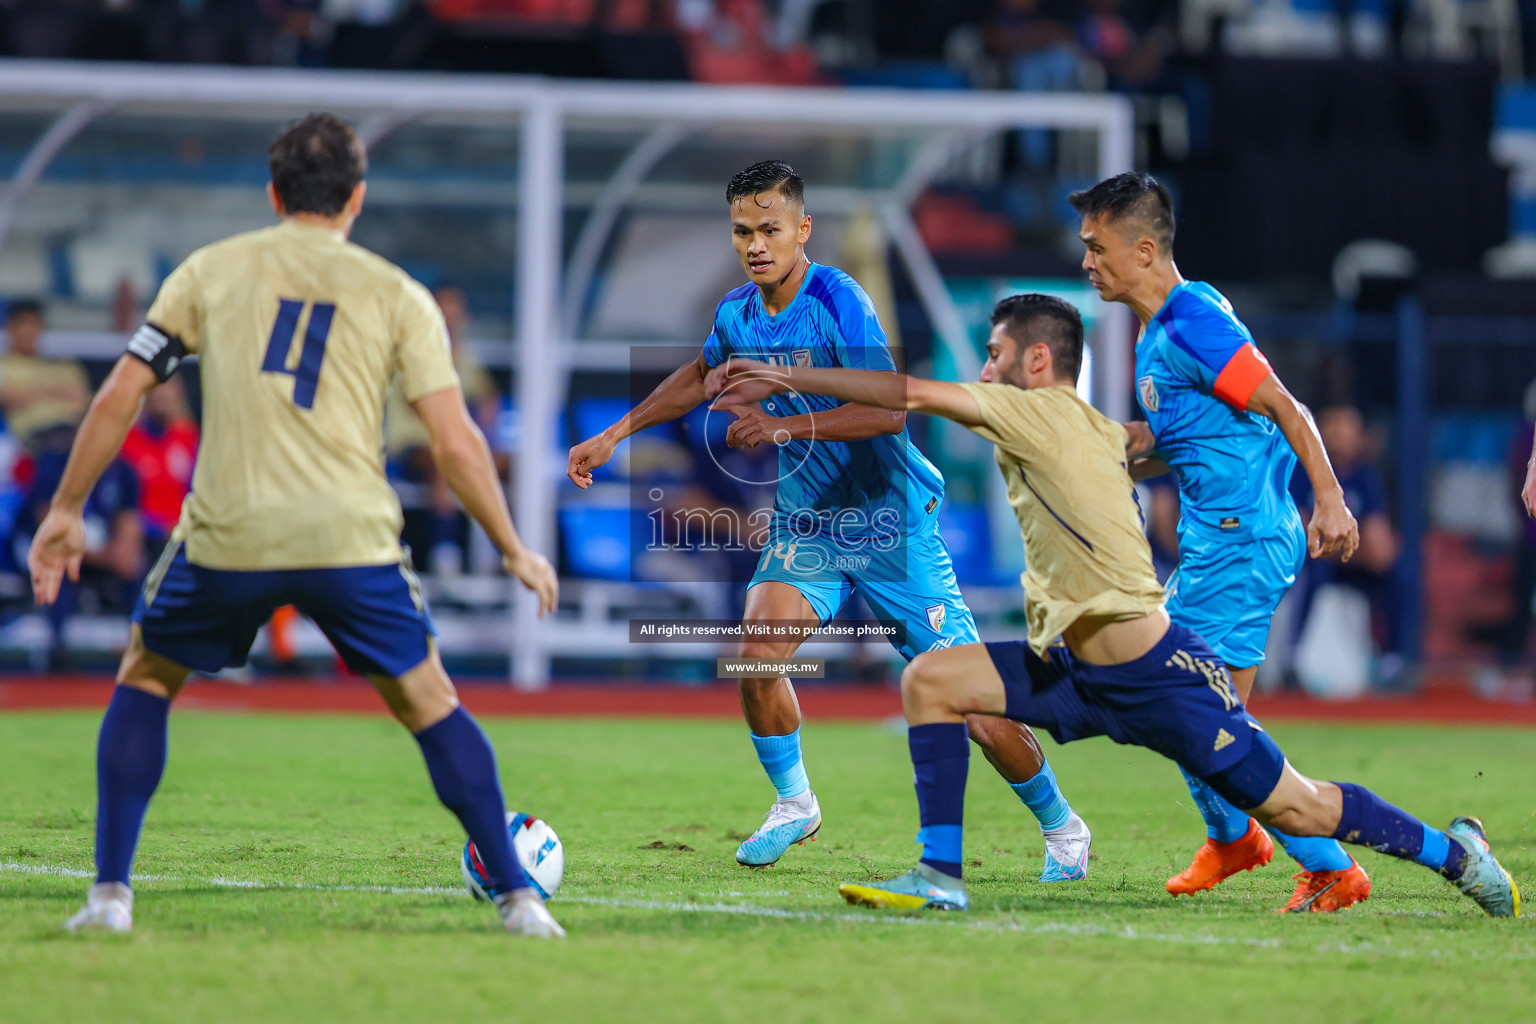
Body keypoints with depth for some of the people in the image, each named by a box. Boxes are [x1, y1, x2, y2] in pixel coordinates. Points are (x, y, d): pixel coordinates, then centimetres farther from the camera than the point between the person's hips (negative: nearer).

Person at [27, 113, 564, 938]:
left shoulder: (209, 271, 11)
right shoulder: (398, 296, 9)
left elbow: (120, 396, 8)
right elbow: (456, 444, 2)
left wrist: (66, 511, 18)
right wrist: (514, 552, 14)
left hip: (227, 537, 0)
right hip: (351, 541, 0)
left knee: (145, 681, 23)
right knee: (429, 705, 18)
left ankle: (111, 893, 12)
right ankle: (517, 898, 13)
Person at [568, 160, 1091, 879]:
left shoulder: (838, 301, -20)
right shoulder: (738, 314, 1)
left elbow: (889, 411, -30)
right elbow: (701, 376, 24)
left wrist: (786, 427, -38)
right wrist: (615, 435, 22)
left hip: (889, 522, -5)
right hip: (805, 523, 5)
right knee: (757, 653, -20)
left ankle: (1061, 827, 18)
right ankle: (793, 805, 5)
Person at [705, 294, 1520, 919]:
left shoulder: (1044, 413, -15)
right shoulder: (1092, 428, 7)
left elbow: (911, 394, -16)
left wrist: (784, 378, -10)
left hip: (1159, 675, -9)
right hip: (1076, 672, 9)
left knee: (1293, 808, 1)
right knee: (929, 681, -4)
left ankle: (1450, 850, 22)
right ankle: (940, 876, -2)